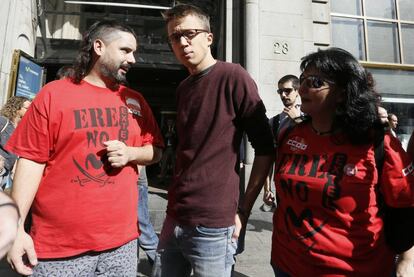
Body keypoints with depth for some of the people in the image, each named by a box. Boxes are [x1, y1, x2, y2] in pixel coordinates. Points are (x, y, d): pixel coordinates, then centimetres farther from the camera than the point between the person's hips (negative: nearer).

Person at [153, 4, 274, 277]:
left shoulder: (233, 77, -11)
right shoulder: (183, 88, 10)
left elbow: (265, 148, -11)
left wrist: (243, 210, -10)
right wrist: (174, 206, 13)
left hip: (212, 225, -6)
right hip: (174, 218, 7)